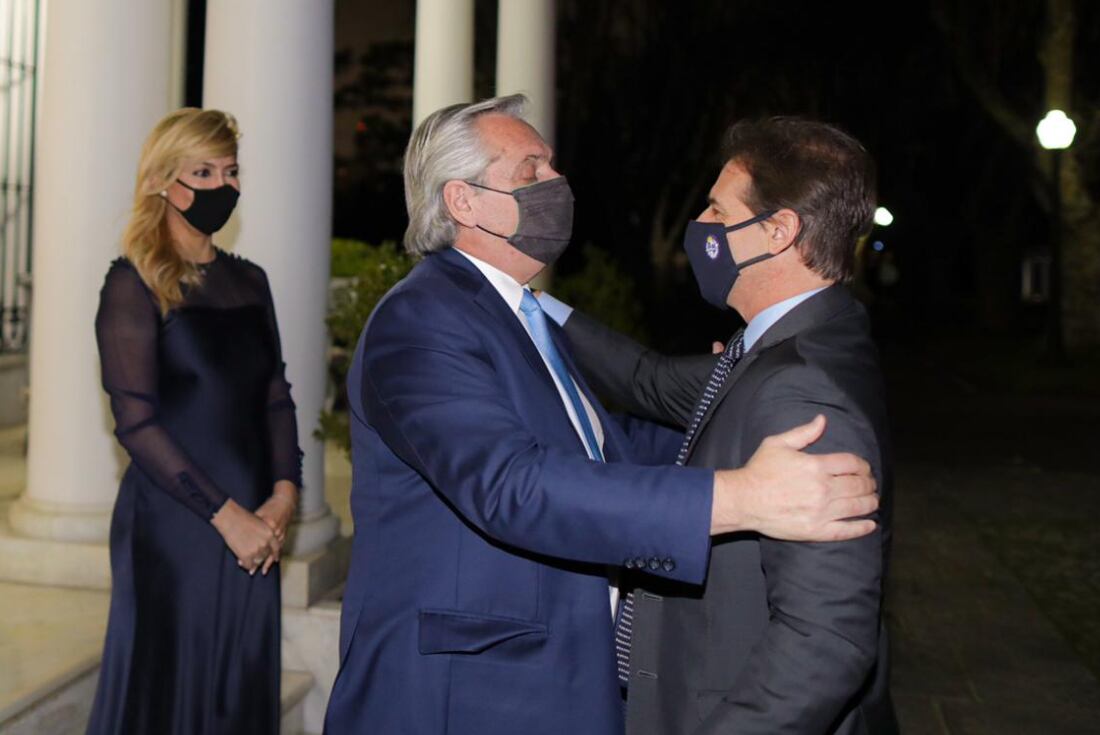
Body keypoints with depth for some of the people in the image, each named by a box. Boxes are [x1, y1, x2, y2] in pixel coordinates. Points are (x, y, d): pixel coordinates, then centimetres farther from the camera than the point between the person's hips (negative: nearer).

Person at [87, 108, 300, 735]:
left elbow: (276, 396, 10)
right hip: (172, 526, -5)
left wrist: (284, 494, -5)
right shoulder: (135, 284, -7)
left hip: (254, 528, 5)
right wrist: (225, 515, -15)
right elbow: (136, 421, -12)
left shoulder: (248, 281, 11)